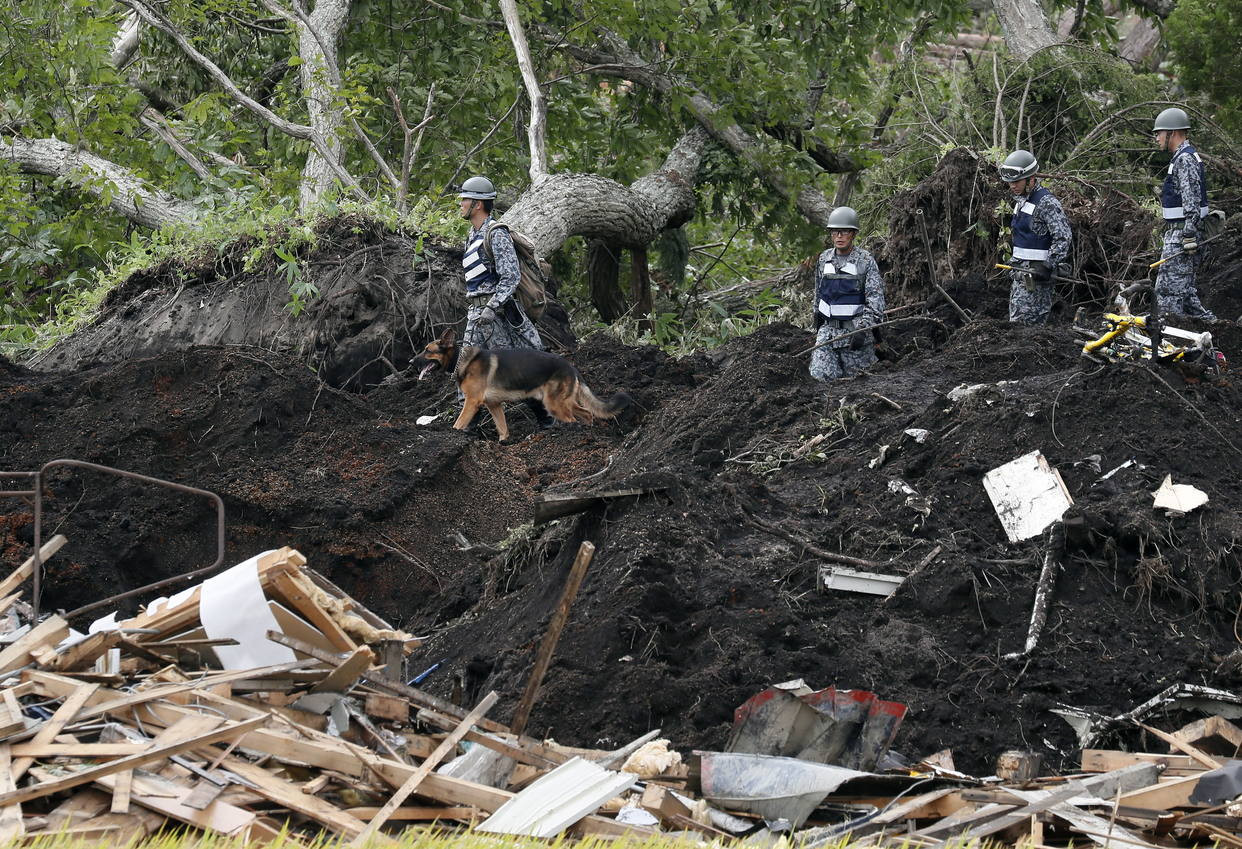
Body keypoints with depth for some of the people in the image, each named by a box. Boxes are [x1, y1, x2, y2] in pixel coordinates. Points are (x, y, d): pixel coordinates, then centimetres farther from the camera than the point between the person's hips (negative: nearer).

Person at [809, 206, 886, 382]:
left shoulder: (866, 261, -7)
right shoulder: (824, 259, 8)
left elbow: (875, 300, -14)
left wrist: (863, 330, -23)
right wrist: (817, 326, 21)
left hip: (856, 329, -4)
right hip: (828, 329, 4)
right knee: (821, 375, -8)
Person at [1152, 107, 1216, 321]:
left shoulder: (1185, 160, -15)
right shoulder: (1185, 157, 19)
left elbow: (1192, 202, -23)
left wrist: (1189, 236, -26)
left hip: (1181, 233, -11)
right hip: (1177, 232, 11)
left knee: (1168, 287, -9)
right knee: (1184, 287, 13)